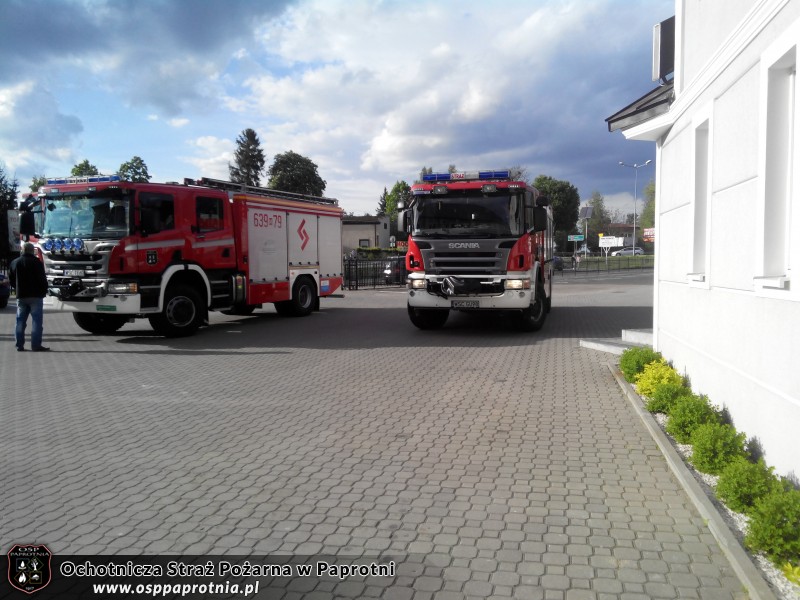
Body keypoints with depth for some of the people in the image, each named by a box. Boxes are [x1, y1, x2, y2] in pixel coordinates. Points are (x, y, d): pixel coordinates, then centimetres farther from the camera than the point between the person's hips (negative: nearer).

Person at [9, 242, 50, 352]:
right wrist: (44, 291, 1)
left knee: (20, 321, 11)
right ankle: (36, 345, -8)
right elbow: (42, 279, -12)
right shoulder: (36, 262, -10)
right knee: (37, 320, -4)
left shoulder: (15, 262, 9)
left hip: (21, 296, 6)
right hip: (36, 295, -6)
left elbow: (11, 279, 13)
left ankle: (19, 345, 11)